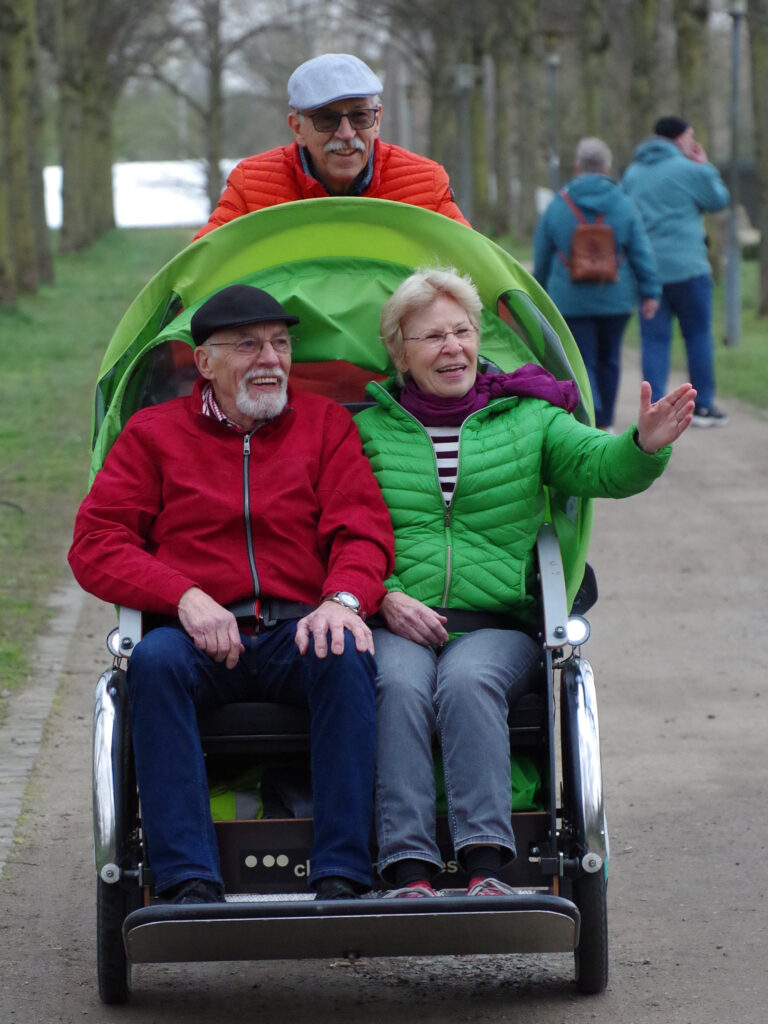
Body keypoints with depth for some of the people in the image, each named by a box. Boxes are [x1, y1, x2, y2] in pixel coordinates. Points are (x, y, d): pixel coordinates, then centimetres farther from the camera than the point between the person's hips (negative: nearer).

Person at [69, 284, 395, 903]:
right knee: (153, 659, -34)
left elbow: (362, 530, 7)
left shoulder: (325, 423, 19)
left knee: (346, 656, -34)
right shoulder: (154, 433, 15)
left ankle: (341, 879, -36)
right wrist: (186, 597, -12)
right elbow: (95, 546, 6)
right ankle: (190, 882, -38)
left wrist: (343, 598, -17)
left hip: (298, 632, 0)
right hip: (201, 639, 0)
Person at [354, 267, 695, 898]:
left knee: (468, 681, -33)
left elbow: (599, 467, -2)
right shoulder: (367, 428, 13)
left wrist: (646, 445, -24)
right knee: (401, 685, -33)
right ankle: (408, 872, -39)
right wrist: (385, 596, -10)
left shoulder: (527, 418, 15)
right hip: (396, 626, 0)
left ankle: (485, 865, -40)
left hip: (498, 625, 0)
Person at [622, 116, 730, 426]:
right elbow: (719, 200, 4)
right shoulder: (690, 170, -7)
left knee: (654, 339, 4)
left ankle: (654, 407, -4)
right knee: (698, 334, 6)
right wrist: (705, 166, 14)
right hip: (686, 266, -5)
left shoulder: (632, 173, 12)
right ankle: (703, 406, 9)